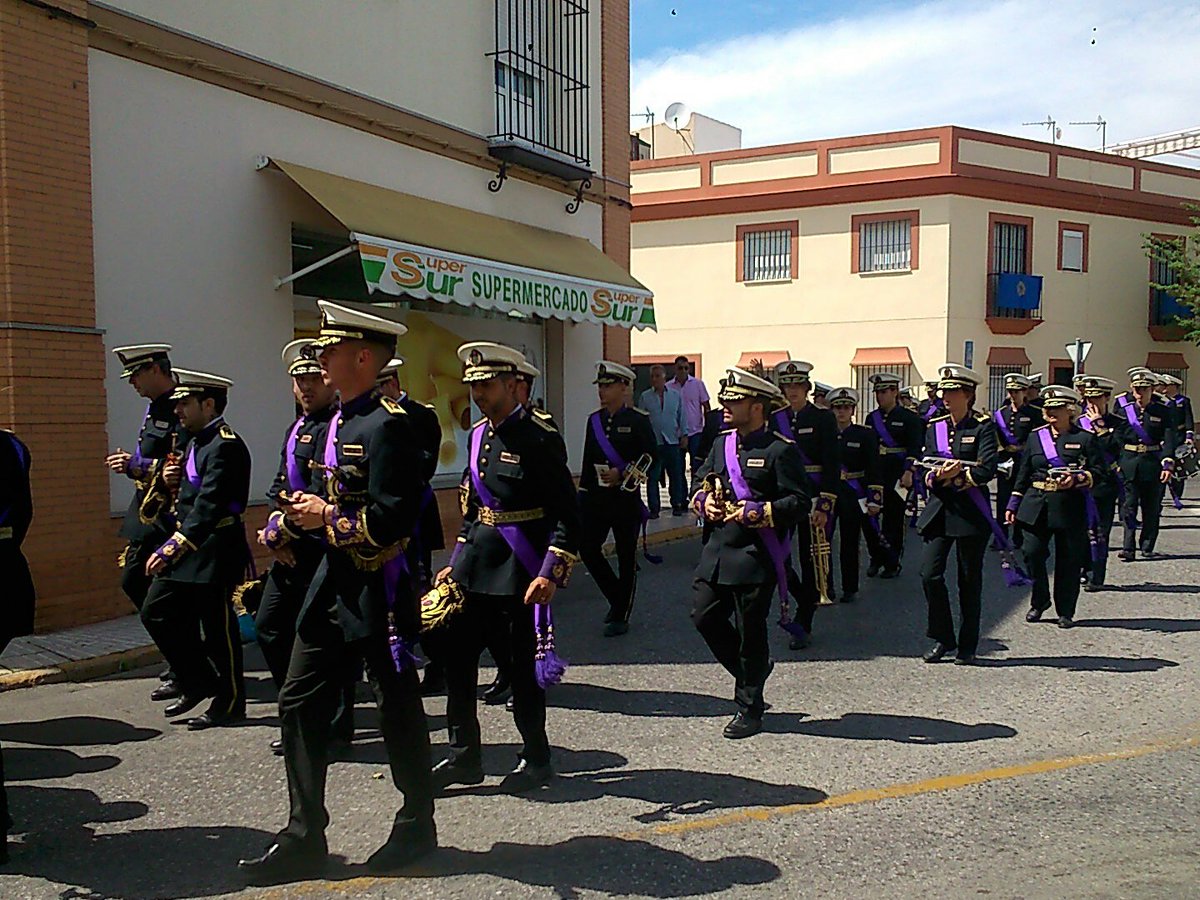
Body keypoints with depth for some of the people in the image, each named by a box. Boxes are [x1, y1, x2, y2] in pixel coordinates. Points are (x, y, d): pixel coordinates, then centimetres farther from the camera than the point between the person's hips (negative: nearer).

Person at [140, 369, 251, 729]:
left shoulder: (225, 446, -18)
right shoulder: (196, 441, 14)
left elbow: (208, 506, -25)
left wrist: (172, 548, -28)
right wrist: (173, 479, 5)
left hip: (216, 550, -10)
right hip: (187, 546, 10)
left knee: (218, 627, 0)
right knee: (156, 612, 12)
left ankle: (229, 703, 15)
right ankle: (198, 682, 24)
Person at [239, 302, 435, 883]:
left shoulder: (389, 425, -18)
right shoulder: (339, 422, 12)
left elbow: (392, 518, -24)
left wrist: (327, 518, -18)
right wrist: (312, 508, 3)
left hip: (378, 589, -9)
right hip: (333, 582, 9)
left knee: (398, 709, 7)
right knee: (299, 703, 9)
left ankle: (417, 828, 26)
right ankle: (304, 840, 20)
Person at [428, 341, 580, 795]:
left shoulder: (540, 438, -12)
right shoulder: (478, 434, 10)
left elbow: (566, 515, -14)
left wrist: (551, 573, -21)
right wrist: (456, 563, 15)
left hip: (520, 570, -7)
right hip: (476, 565, 7)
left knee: (524, 666, 4)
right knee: (455, 652, 7)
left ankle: (536, 759, 23)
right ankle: (464, 756, 21)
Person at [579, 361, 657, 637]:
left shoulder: (638, 419, -5)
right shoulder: (594, 420, 9)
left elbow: (650, 455, -8)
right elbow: (588, 461, 13)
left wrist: (622, 475, -16)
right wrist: (582, 495, 12)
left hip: (626, 497, -5)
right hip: (596, 497, 5)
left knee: (626, 556, 3)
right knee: (587, 548, 0)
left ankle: (621, 616, 15)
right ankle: (617, 599, 22)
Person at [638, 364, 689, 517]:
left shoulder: (676, 395, 9)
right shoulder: (645, 397, 4)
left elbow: (682, 417, 12)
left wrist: (684, 435, 4)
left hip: (672, 441, 1)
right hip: (653, 442, -1)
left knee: (676, 475, 6)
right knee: (653, 477, 0)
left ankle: (677, 505, 18)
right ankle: (654, 508, 6)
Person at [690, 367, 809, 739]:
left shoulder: (781, 450, -9)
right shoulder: (722, 443, 12)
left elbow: (799, 503, -13)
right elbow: (699, 480, 22)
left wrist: (755, 513, -22)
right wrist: (702, 500, 0)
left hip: (755, 557, -7)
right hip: (716, 551, 7)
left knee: (750, 632, 2)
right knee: (704, 616, 8)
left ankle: (749, 709, 18)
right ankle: (753, 670, 32)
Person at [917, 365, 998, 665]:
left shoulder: (983, 427, -3)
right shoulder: (934, 427, 11)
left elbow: (987, 471, -15)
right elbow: (927, 471, 5)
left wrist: (955, 476, -15)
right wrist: (937, 476, -16)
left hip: (972, 513, -4)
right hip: (940, 509, 4)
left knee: (970, 581, 5)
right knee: (930, 573, -6)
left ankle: (967, 646, 17)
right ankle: (943, 639, 11)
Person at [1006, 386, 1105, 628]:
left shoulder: (1086, 438, 2)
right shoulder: (1036, 436, 11)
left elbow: (1098, 470, -2)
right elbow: (1024, 473, 12)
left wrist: (1077, 479, -21)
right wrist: (1013, 504, 9)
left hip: (1071, 508, -2)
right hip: (1037, 506, 3)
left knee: (1068, 561, 3)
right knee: (1033, 553, -3)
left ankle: (1065, 611, 16)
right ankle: (1039, 601, 19)